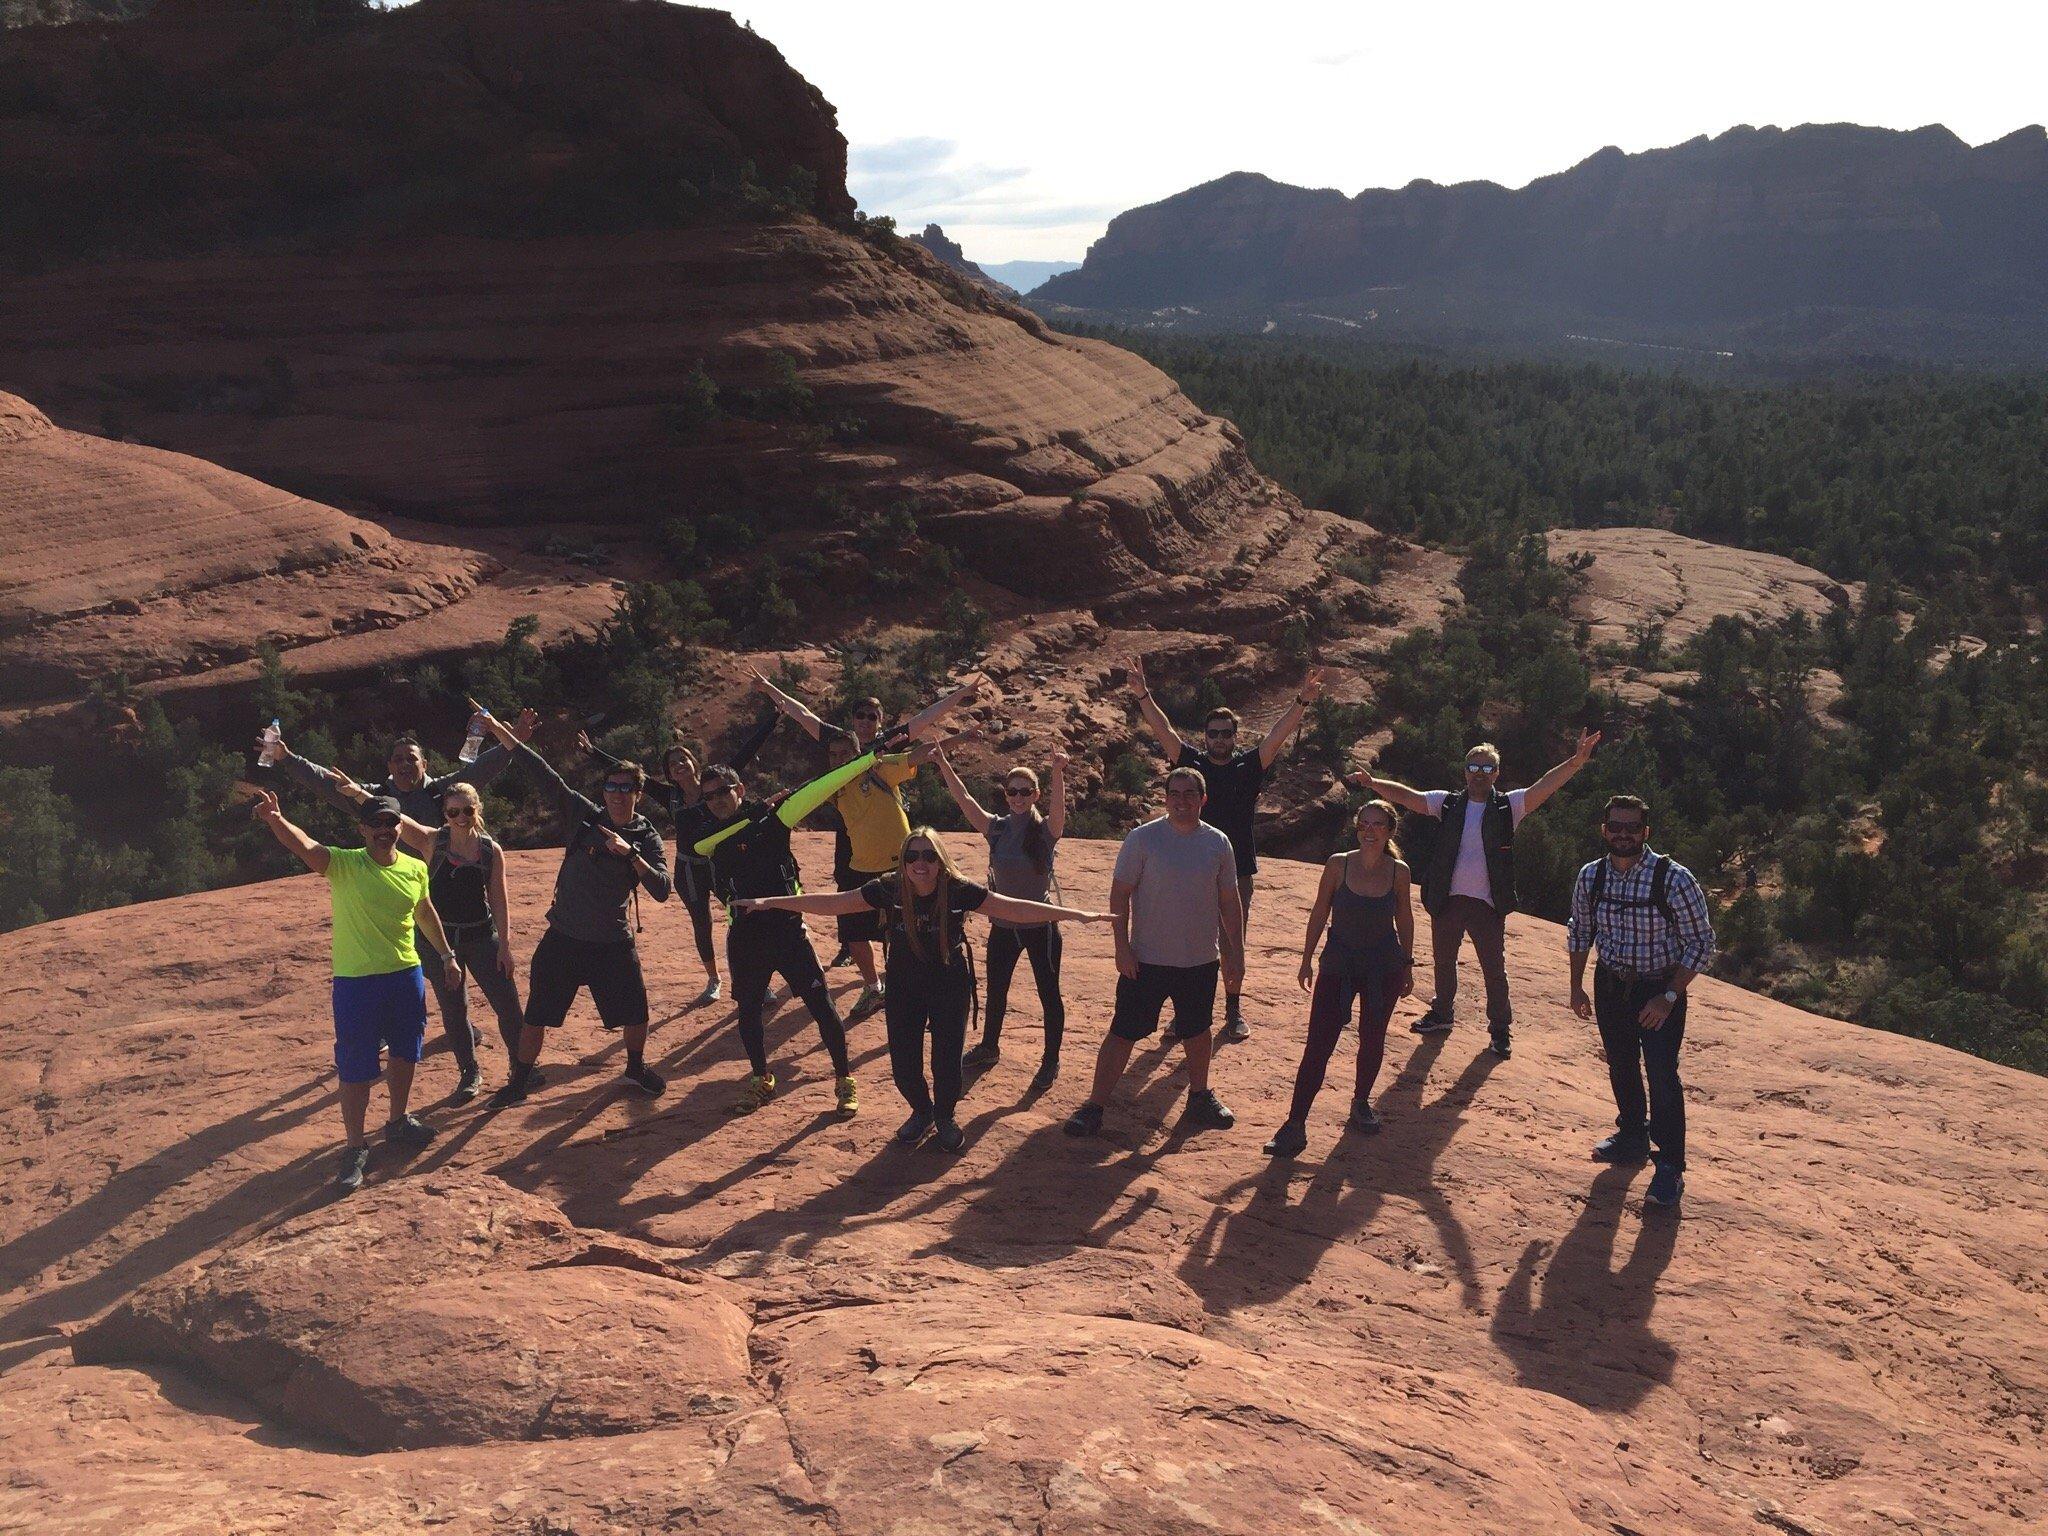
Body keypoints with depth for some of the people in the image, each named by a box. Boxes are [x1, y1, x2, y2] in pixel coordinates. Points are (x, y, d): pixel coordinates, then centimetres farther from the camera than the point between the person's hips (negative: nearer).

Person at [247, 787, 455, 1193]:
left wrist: (445, 955, 26)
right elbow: (306, 847, -34)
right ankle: (356, 1148, 14)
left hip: (406, 976, 5)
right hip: (356, 982, -5)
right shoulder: (345, 865, -14)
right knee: (356, 1070, 1)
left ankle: (399, 1121, 42)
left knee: (404, 1054, 20)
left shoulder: (415, 868, 0)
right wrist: (276, 820, -55)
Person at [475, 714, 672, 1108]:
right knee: (537, 1015, 5)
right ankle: (519, 1080, 24)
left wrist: (631, 854, -29)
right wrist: (504, 736, -16)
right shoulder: (584, 815, -4)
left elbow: (662, 891, -16)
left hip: (613, 942, 0)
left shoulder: (647, 838, -5)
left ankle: (636, 1069, 33)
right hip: (564, 938, 0)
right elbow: (547, 776, -10)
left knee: (635, 1012, 5)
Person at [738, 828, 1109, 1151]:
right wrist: (770, 903, -17)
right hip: (903, 987, 1)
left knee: (946, 1061, -3)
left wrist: (1075, 914, -24)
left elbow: (1016, 909, -19)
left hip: (949, 986, -1)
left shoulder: (959, 891, -21)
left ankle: (945, 1117, 29)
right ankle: (921, 1111, 36)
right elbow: (832, 903, -14)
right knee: (903, 1065, 3)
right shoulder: (888, 890, -18)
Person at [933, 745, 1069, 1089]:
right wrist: (942, 763, -21)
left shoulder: (1046, 830, -11)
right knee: (995, 991, 18)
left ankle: (1051, 1061, 19)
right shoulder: (997, 828, -1)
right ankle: (989, 1048, 39)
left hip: (1040, 927, -4)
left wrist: (1058, 773, -51)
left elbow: (1058, 805, -31)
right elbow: (964, 799, -10)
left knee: (1049, 995, 5)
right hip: (1002, 925, 4)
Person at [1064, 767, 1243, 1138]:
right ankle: (1095, 1105, 7)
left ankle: (1200, 1096, 39)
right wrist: (1122, 947, -13)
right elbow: (1120, 893, -8)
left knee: (1198, 1031, 19)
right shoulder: (1143, 839, -10)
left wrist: (1236, 951, 8)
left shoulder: (1218, 843, 1)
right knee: (1123, 1032, 0)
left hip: (1202, 960, 3)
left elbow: (1229, 901, 9)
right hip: (1147, 959, -3)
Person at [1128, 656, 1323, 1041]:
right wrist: (1143, 695, -22)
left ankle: (1234, 1012, 21)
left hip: (1239, 871, 0)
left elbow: (1277, 736, -11)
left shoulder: (1248, 766, 0)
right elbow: (1164, 731, -9)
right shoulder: (1192, 762, 0)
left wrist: (1302, 702, -24)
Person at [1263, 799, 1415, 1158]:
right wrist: (1307, 959, 2)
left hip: (1384, 969, 2)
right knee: (1318, 1044, -7)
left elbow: (1405, 919, 8)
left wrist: (1407, 965, 11)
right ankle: (1295, 1125, -6)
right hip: (1338, 964, -2)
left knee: (1372, 1040, 14)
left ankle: (1361, 1102, 38)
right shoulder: (1338, 865, -9)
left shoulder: (1398, 872, -5)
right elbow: (1320, 913, 0)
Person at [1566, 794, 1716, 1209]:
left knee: (1662, 1075, -10)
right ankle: (1632, 1137, 38)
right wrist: (1576, 987, 9)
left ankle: (1671, 1167, -1)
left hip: (1660, 989, -5)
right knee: (1621, 1067, 18)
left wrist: (1668, 997, -20)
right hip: (1610, 985, 5)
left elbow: (1701, 944, -15)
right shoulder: (1591, 876, -5)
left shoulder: (1674, 879, -20)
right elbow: (1580, 932, 11)